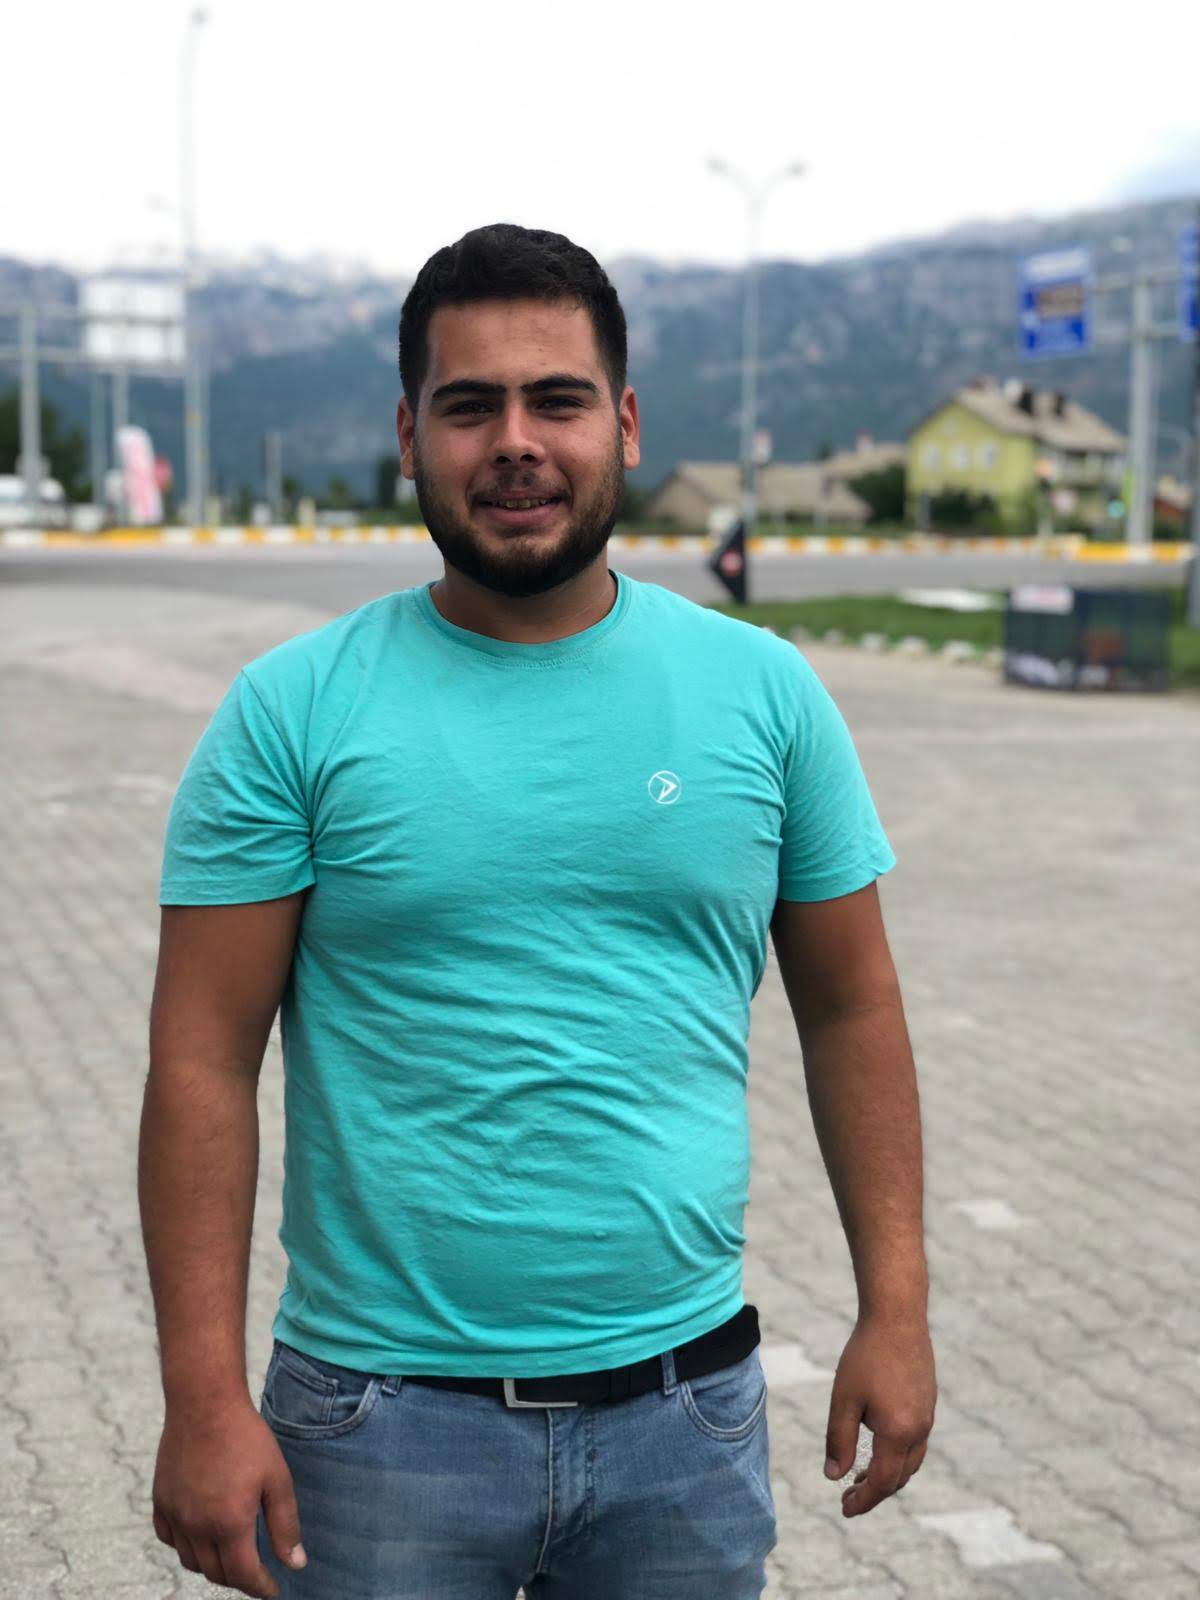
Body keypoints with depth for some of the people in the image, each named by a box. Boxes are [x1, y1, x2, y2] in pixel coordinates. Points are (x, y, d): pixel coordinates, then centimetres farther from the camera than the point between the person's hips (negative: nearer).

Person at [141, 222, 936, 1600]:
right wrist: (203, 1397, -12)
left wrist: (895, 1306, 2)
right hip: (383, 1417, -2)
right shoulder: (292, 711, -6)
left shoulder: (762, 692, 1)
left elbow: (851, 1010, 7)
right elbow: (204, 1057, -7)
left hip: (684, 1409, 2)